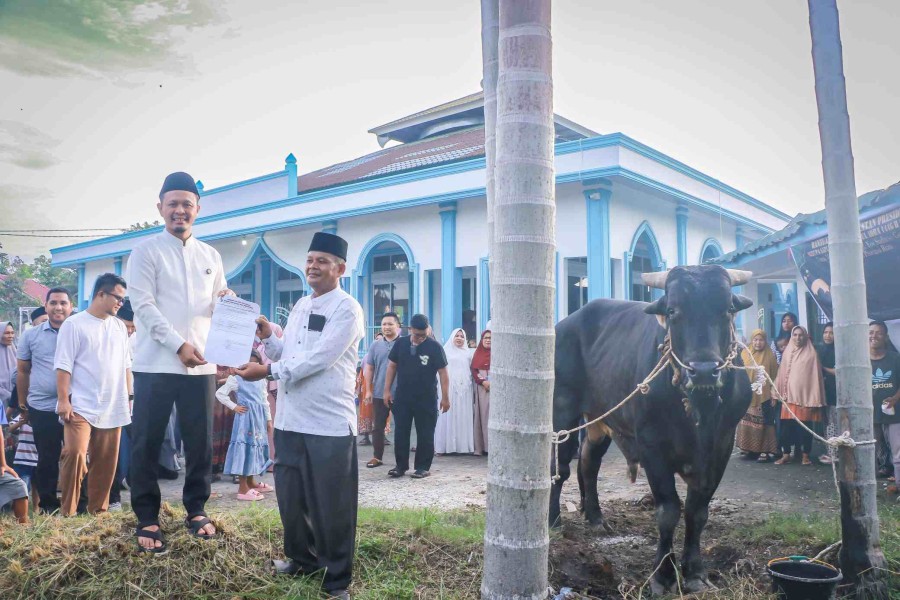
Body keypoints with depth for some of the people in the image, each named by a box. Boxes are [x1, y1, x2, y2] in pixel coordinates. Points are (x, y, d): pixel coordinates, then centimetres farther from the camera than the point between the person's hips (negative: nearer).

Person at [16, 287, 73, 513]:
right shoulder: (30, 335, 4)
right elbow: (22, 371, 12)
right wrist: (23, 402, 13)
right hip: (42, 408, 1)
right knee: (47, 459, 9)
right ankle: (48, 503, 22)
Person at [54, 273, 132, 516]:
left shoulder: (119, 326, 13)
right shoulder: (74, 324, -4)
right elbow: (63, 365, -8)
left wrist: (127, 397, 16)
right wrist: (63, 400, -14)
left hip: (112, 407, 5)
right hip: (81, 405, -5)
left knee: (106, 461, 8)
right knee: (75, 453, -18)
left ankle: (98, 510, 19)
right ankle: (67, 512, -6)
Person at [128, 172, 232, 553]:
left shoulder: (211, 256, 13)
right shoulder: (146, 251, 0)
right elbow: (143, 305, -9)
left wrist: (227, 302, -9)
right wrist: (179, 345, -18)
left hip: (202, 364, 4)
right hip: (156, 364, -3)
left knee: (200, 442, 9)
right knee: (147, 443, 4)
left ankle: (196, 510, 24)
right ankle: (147, 519, 16)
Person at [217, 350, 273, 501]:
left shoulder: (261, 380, 13)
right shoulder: (236, 378, -5)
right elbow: (220, 393, -7)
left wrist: (268, 419, 15)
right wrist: (234, 407, -10)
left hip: (259, 418, 7)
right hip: (245, 417, -7)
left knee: (256, 447, 13)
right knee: (245, 448, -9)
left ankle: (251, 482, 27)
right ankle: (243, 488, -7)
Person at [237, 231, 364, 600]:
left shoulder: (346, 309, -11)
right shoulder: (300, 306, 15)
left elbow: (316, 360, -19)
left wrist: (266, 372, -17)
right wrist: (267, 337, 0)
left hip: (329, 424, -8)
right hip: (290, 419, 8)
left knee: (330, 505, 2)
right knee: (290, 497, 18)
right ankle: (302, 558, 40)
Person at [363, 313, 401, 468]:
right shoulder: (376, 345, 6)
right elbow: (369, 369, 10)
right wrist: (368, 390, 5)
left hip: (400, 393, -3)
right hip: (379, 393, 3)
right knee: (378, 426, 7)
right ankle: (377, 456, 15)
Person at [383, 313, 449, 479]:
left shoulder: (434, 347, -8)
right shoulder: (400, 344, 1)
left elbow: (442, 372, -6)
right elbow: (392, 366, 8)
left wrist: (445, 397, -7)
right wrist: (387, 390, 3)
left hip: (426, 399, -3)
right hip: (402, 397, 3)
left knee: (425, 434, 4)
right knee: (400, 433, 6)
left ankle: (423, 467, 14)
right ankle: (401, 465, 16)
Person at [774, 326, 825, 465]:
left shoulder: (811, 354, -2)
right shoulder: (787, 352, 9)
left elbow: (815, 376, -4)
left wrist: (815, 399, -7)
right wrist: (780, 393, 9)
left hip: (805, 395, -3)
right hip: (789, 395, 3)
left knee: (805, 426, 1)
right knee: (787, 426, 1)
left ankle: (805, 455, 13)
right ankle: (786, 454, 8)